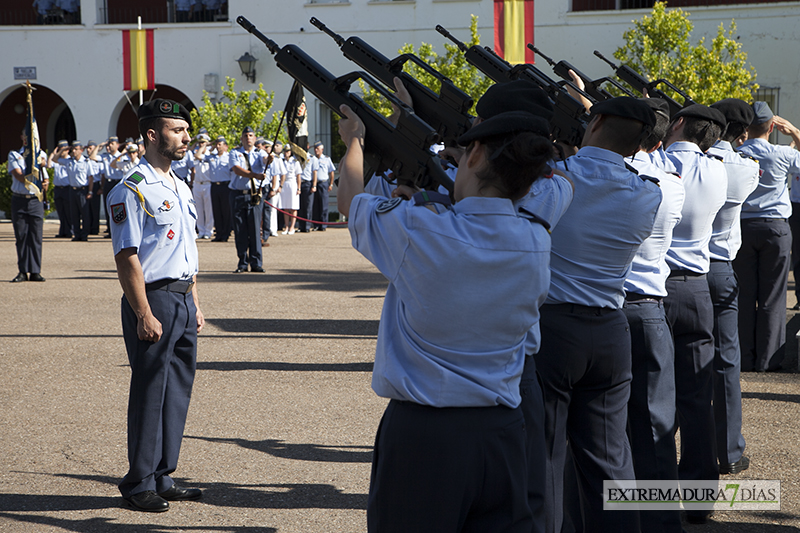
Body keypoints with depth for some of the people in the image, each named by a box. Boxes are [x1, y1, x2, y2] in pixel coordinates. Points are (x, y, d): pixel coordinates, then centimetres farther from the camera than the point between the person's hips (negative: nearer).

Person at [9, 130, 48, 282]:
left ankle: (35, 272, 2)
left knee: (36, 237, -2)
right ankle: (22, 272, 5)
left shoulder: (40, 154, 14)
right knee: (21, 236, 0)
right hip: (19, 200, -1)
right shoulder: (14, 155, 7)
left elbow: (43, 162, -6)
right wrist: (36, 183, -16)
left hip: (36, 201, 1)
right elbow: (18, 175, -7)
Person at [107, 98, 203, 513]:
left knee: (178, 389, 11)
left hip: (183, 299, 8)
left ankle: (162, 478, 21)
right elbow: (127, 258, -16)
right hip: (153, 298, -8)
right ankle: (139, 485, 8)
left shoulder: (180, 188, 16)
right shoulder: (132, 190, -12)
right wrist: (145, 315, -19)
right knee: (149, 392, -2)